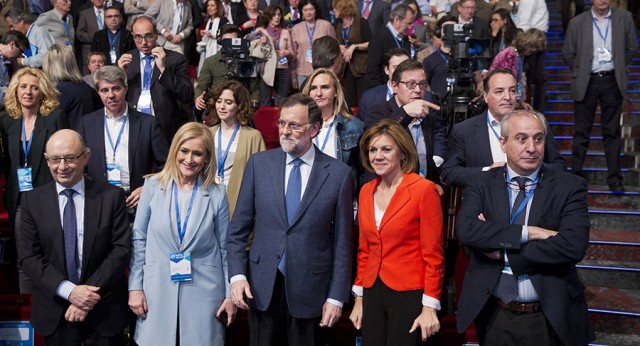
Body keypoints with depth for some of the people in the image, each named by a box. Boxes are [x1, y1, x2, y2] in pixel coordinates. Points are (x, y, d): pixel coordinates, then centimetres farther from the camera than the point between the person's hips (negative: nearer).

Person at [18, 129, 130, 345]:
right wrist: (69, 291, -16)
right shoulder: (32, 200, 0)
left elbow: (122, 248, -7)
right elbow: (28, 256, -4)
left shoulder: (111, 196, -4)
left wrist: (92, 292, -15)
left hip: (104, 310, -1)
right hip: (54, 314, 1)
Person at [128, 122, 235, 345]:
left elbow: (224, 248, 4)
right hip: (158, 291, 1)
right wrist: (135, 287, 0)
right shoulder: (153, 186, 0)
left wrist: (230, 294, 3)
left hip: (203, 292, 0)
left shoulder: (216, 195, -2)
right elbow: (138, 240, 4)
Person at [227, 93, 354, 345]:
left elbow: (342, 241, -2)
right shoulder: (259, 164, 1)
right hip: (262, 287, 2)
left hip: (310, 289, -1)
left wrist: (337, 296, -3)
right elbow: (238, 228, 4)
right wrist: (237, 275, -5)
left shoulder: (339, 174, -5)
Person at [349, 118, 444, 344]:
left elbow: (433, 255, -11)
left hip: (409, 295, -5)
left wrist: (430, 307, -12)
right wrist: (359, 298, 12)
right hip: (372, 293, 5)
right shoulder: (366, 192, 7)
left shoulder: (424, 190, -11)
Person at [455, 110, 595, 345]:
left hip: (550, 318, -1)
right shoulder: (482, 184, 0)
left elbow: (574, 246, -18)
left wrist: (503, 252, -15)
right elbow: (466, 230, -17)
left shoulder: (570, 187, -4)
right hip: (493, 316, 1)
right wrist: (526, 232, -21)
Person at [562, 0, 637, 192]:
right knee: (582, 132, 6)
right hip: (586, 83, -1)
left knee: (612, 132, 6)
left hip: (612, 82, 1)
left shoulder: (624, 18, 1)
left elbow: (631, 48, 10)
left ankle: (614, 178, 13)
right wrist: (580, 73, 8)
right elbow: (568, 53, 7)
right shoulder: (577, 23, -3)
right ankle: (576, 175, 15)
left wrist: (618, 69, 9)